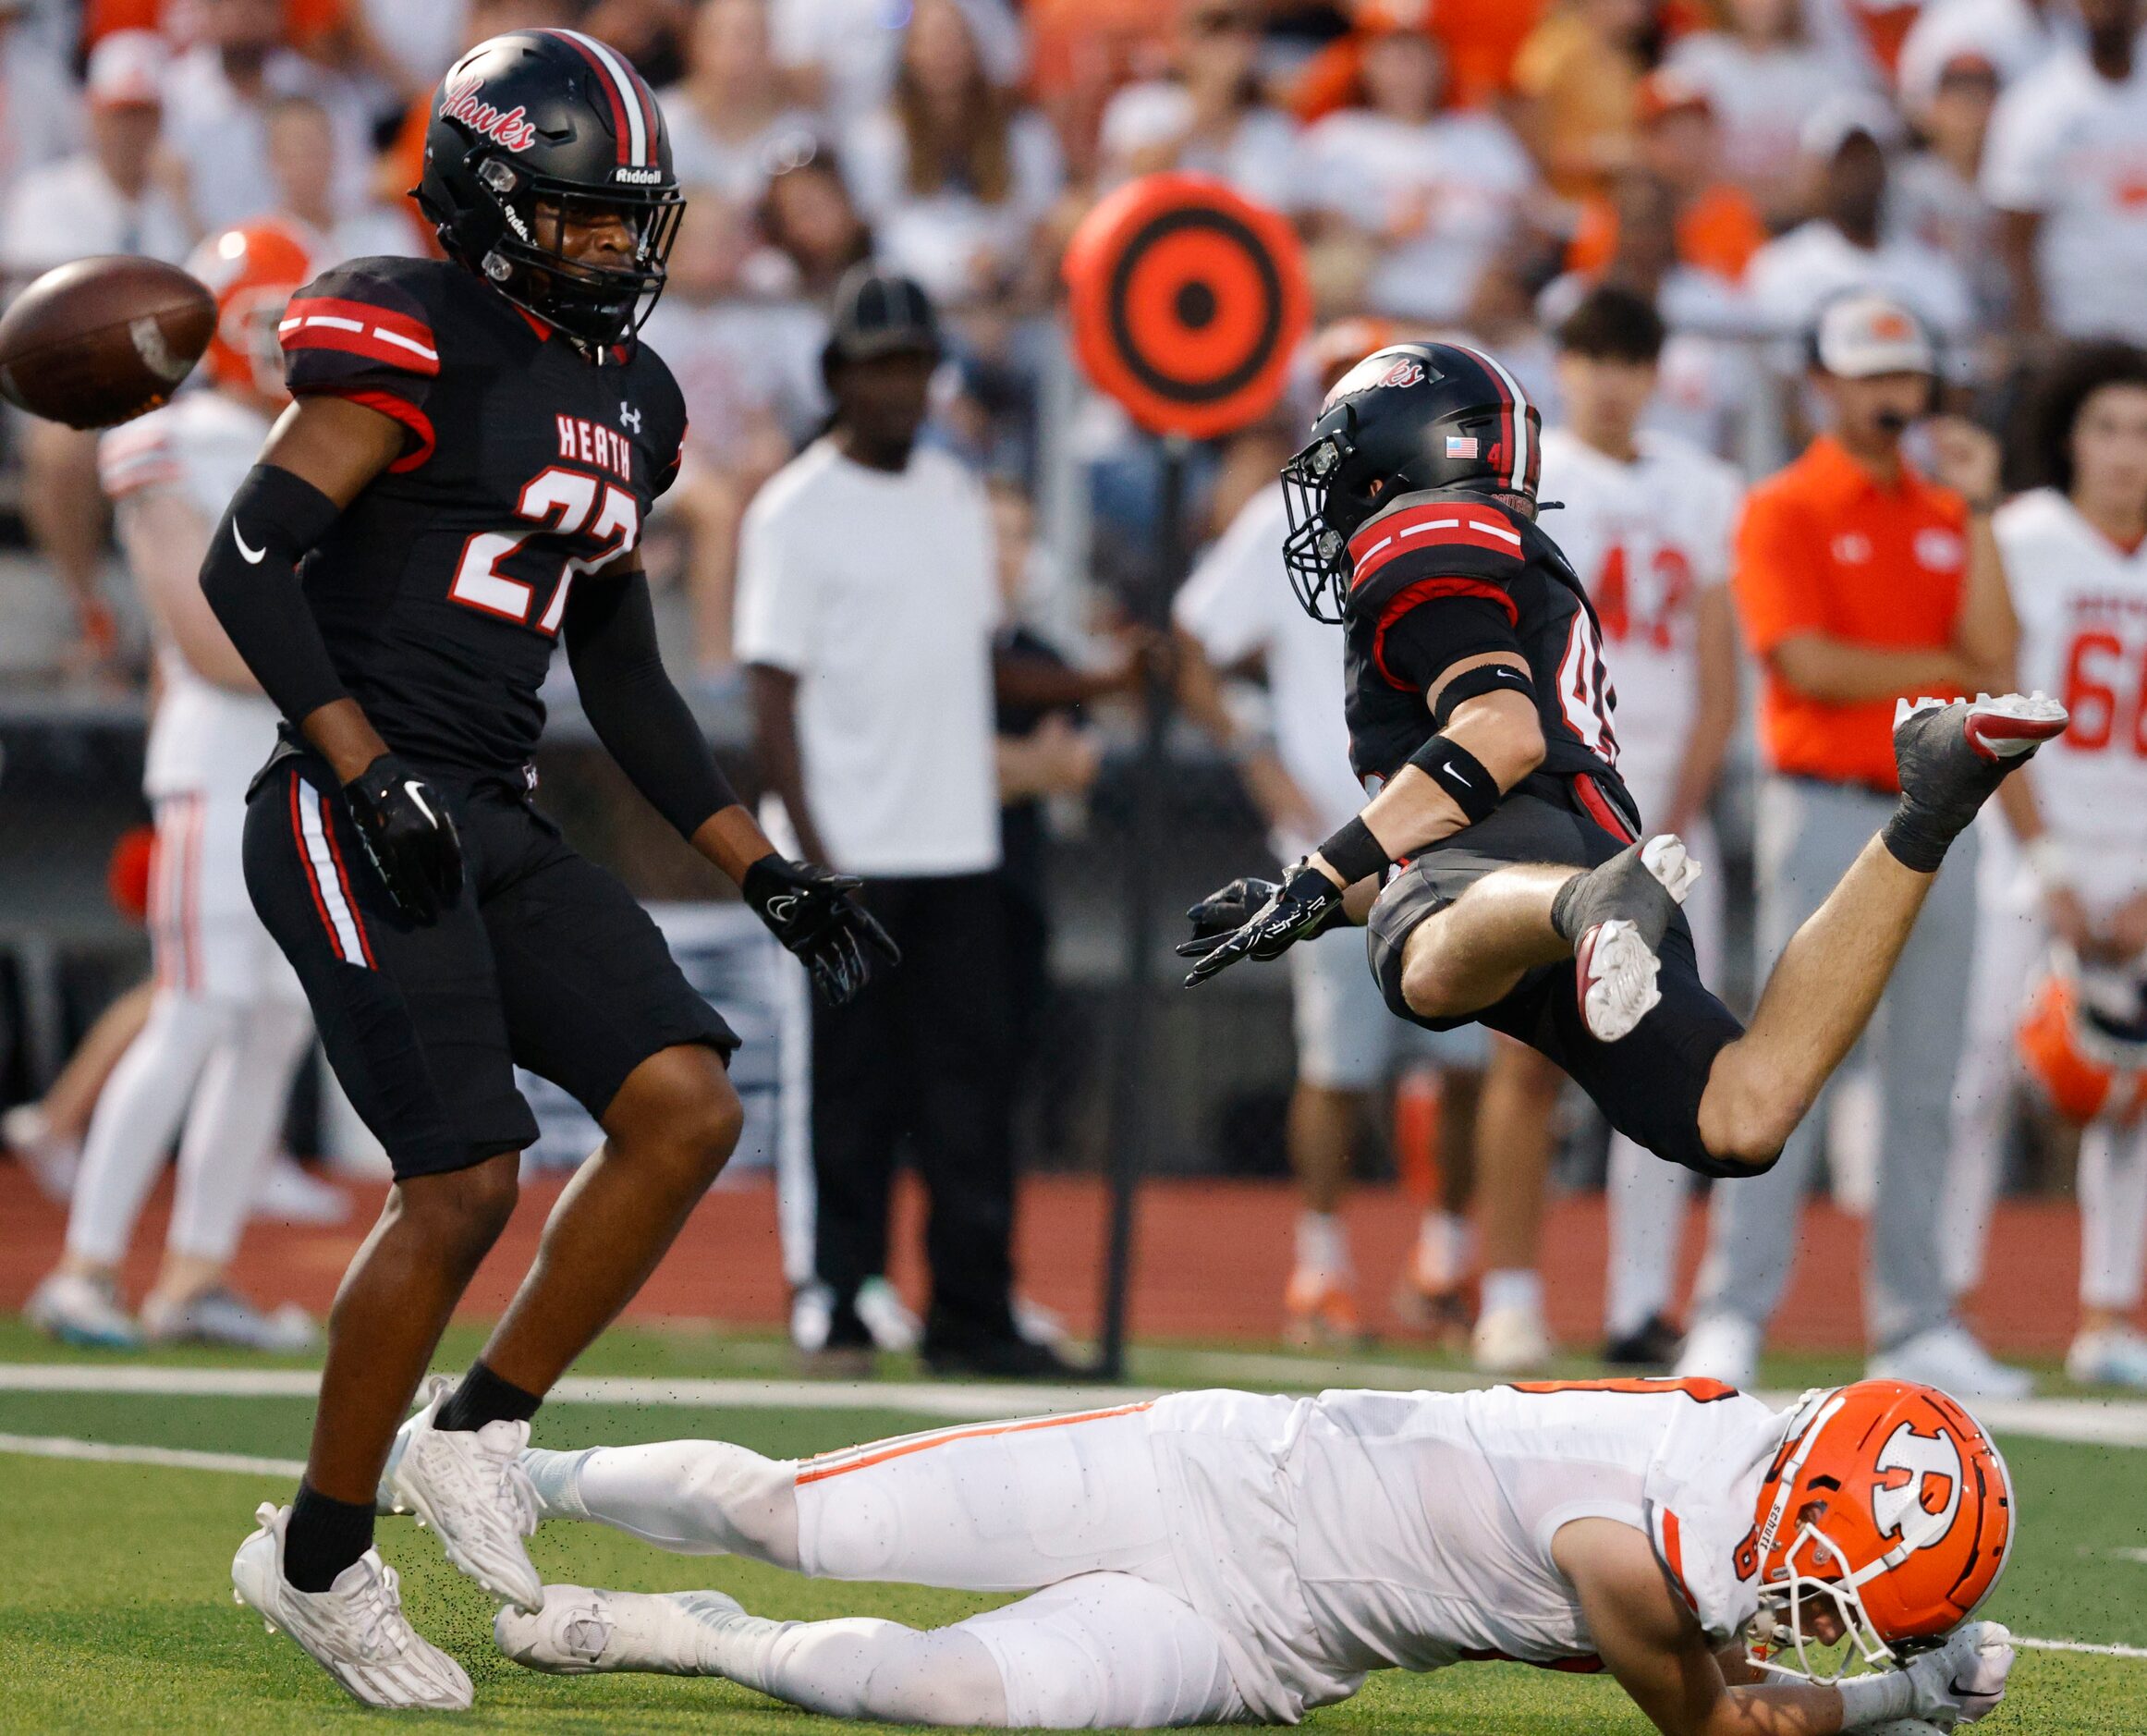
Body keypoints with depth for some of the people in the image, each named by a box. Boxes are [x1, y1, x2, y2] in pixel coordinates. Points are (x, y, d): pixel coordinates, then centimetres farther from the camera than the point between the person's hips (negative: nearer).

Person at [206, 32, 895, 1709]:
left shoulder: (628, 398, 17)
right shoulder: (418, 341, -9)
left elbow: (624, 674, 23)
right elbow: (246, 563, -15)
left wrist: (765, 869, 18)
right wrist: (365, 770, -22)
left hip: (499, 829, 8)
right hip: (356, 819, -8)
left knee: (685, 1109, -7)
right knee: (464, 1182, -12)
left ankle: (478, 1433, 7)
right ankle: (318, 1558, 4)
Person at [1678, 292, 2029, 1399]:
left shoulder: (1945, 516, 14)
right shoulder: (1784, 512, -2)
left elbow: (1996, 663, 1)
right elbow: (1811, 665, -14)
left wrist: (1977, 511, -2)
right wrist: (1945, 667, -4)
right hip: (1827, 809, -5)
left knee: (1924, 1086, 6)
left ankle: (1914, 1326, 11)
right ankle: (1731, 1317, -8)